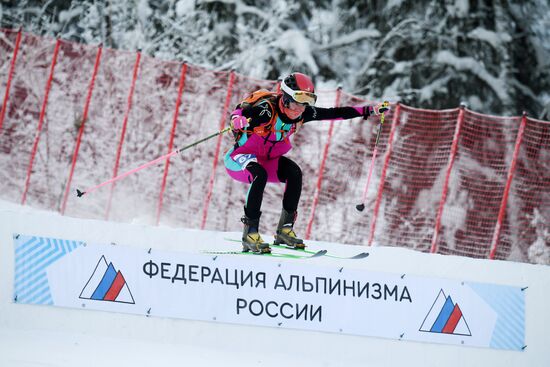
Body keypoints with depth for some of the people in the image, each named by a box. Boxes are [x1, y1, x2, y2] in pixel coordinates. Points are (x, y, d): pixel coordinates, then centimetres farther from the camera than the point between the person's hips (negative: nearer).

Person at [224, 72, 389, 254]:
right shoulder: (267, 109, -29)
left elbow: (335, 113, -6)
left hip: (268, 159, 6)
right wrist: (238, 120, -66)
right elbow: (239, 112, -41)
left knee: (294, 173, -19)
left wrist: (370, 110, -10)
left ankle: (285, 228, -9)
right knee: (260, 175, -36)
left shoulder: (302, 113, -10)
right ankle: (250, 233, -32)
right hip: (240, 157, -6)